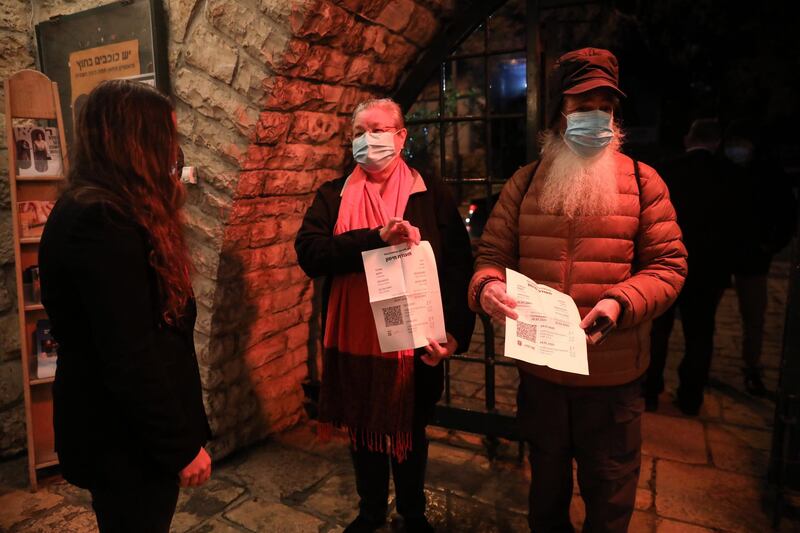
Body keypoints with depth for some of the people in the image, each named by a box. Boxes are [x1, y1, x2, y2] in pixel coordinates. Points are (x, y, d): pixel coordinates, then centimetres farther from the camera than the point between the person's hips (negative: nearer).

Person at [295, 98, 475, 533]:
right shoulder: (333, 196, 2)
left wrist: (455, 332, -19)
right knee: (362, 430, 19)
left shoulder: (431, 195, -2)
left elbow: (459, 268, -7)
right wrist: (377, 237, -25)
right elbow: (308, 253, -14)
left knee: (409, 431, 17)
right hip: (353, 342, 2)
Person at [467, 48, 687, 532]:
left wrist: (621, 303, -23)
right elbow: (492, 254, 0)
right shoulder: (526, 182, 1)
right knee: (546, 485, 25)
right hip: (539, 370, 2)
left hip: (613, 377, -1)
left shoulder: (642, 181, -3)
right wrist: (487, 286, -22)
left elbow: (668, 265, -5)